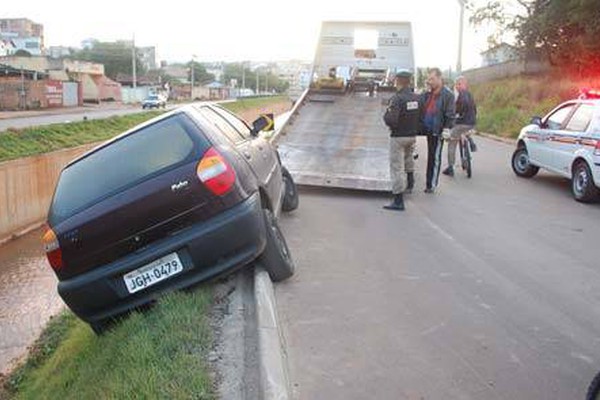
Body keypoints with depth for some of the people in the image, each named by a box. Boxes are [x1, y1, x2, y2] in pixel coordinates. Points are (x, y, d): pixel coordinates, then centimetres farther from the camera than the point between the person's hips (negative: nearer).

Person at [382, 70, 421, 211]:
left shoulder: (396, 98, -19)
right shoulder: (416, 98, 1)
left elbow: (391, 120, -25)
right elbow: (421, 117, 8)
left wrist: (385, 116, -7)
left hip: (398, 137, -7)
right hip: (412, 136, 7)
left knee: (396, 167, -3)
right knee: (408, 160, 31)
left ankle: (398, 200, -5)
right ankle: (410, 185, 48)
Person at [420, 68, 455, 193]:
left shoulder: (447, 94, -7)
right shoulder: (427, 94, 11)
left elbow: (450, 114, -10)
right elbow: (421, 110, 16)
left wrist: (447, 129, -15)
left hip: (438, 131, -6)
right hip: (428, 130, 6)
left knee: (435, 157, 0)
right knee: (430, 156, 13)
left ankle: (432, 184, 7)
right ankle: (429, 182, 22)